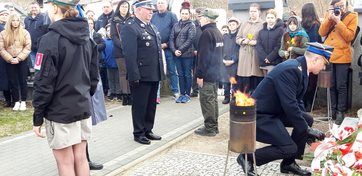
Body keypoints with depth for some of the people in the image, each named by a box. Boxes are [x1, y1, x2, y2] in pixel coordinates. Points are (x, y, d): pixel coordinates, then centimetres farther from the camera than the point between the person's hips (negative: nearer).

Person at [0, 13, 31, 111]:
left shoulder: (24, 32, 1)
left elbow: (27, 47, -5)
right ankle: (16, 101, 13)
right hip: (9, 61, 1)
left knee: (23, 81, 2)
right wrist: (10, 59, -12)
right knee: (13, 82, 4)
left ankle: (23, 102, 10)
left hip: (22, 61, -1)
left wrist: (19, 58, -13)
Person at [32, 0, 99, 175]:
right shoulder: (86, 37, 6)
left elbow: (44, 82, -16)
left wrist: (37, 117, -8)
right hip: (83, 108, 7)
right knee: (80, 158, 14)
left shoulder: (50, 38, -15)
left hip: (59, 111, -6)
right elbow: (94, 76, 10)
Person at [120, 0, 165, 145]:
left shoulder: (153, 27, 16)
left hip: (154, 75, 8)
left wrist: (161, 71, 15)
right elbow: (129, 54, -18)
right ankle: (138, 133, 16)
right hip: (141, 76, -8)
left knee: (151, 105, 15)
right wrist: (134, 76, -21)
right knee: (140, 105, 4)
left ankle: (148, 130, 28)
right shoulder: (130, 28, -12)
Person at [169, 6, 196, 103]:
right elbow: (171, 39, 6)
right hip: (177, 55, 4)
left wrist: (180, 50, -15)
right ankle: (182, 94, 17)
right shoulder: (176, 25, 11)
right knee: (180, 75, 9)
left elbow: (190, 40, -11)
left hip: (187, 54, -4)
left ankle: (187, 94, 11)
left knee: (187, 75, 3)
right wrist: (174, 50, -9)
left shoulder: (191, 25, -1)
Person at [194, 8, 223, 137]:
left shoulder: (207, 33, -16)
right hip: (216, 73, 9)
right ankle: (214, 126, 22)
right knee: (213, 100, 15)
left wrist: (200, 74, -18)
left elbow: (204, 56, -21)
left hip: (207, 74, -9)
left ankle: (209, 128, 3)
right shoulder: (218, 32, 13)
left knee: (207, 101, -3)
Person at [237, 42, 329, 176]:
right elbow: (289, 105, -27)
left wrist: (306, 127, 3)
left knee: (307, 120, 6)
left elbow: (297, 101, 13)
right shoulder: (290, 70, -25)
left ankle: (289, 163, 16)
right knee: (289, 148, -16)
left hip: (275, 111, 10)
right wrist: (307, 130, -17)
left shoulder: (301, 69, 6)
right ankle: (247, 157, 0)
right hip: (259, 115, -10)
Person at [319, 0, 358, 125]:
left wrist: (338, 21, -17)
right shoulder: (329, 16, 10)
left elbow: (349, 36, -12)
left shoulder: (352, 16, -2)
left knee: (341, 86, -1)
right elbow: (322, 33, 1)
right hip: (329, 55, 4)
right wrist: (329, 19, -10)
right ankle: (333, 109, 20)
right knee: (332, 85, 10)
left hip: (342, 56, -4)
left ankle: (340, 112, 6)